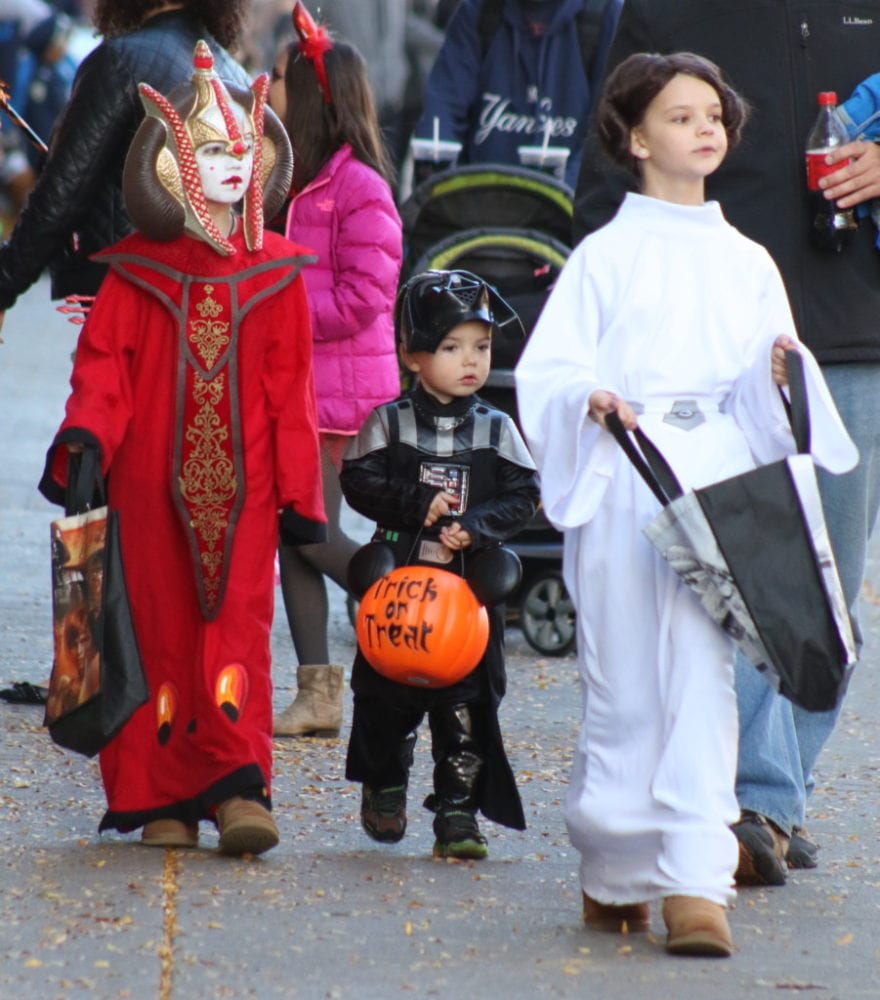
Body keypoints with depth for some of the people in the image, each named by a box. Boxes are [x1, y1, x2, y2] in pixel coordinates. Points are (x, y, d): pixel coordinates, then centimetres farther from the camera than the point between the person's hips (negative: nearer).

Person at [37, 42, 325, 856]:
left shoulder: (275, 273, 5)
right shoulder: (137, 271, 4)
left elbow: (290, 390, 6)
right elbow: (103, 362, 3)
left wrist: (299, 492, 3)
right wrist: (84, 432, -17)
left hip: (243, 484, 0)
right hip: (152, 483, 0)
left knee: (238, 629, -9)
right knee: (162, 632, 3)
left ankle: (238, 787, -13)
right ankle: (164, 800, 8)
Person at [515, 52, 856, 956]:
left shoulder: (747, 263, 16)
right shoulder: (605, 256, 6)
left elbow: (769, 397, 17)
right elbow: (545, 372, 0)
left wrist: (776, 374, -4)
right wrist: (591, 399, -19)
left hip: (718, 479, 2)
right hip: (624, 483, -2)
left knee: (702, 678, -8)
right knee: (624, 683, 0)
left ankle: (694, 882, -12)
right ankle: (612, 872, 15)